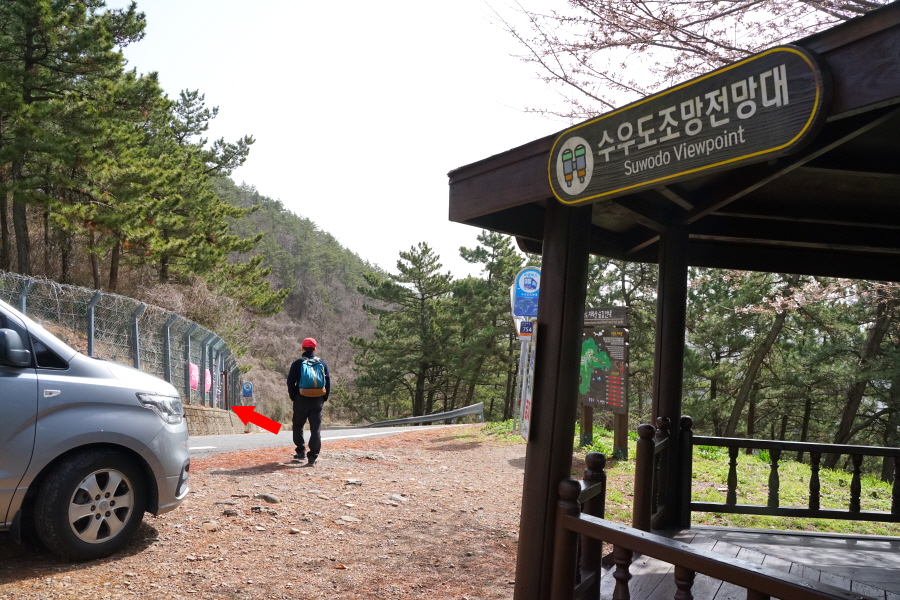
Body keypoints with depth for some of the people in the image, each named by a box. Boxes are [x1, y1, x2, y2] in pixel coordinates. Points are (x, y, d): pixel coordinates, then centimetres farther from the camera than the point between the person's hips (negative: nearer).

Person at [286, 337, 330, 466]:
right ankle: (312, 458, -2)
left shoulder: (297, 363, -1)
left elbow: (290, 382, -3)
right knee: (316, 429, 2)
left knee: (298, 426, 18)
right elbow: (328, 382, 6)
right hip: (317, 400, 1)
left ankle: (301, 451, 20)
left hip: (301, 400, -1)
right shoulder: (322, 363, 6)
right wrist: (324, 398, 12)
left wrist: (293, 397, 7)